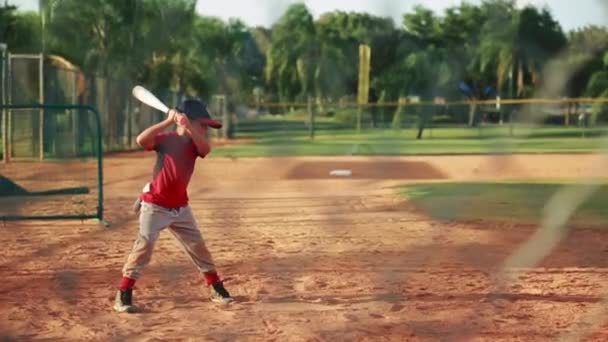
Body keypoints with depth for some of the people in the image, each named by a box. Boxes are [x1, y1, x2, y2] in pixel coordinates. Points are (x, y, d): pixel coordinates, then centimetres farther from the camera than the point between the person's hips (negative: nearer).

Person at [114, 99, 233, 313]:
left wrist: (188, 126, -34)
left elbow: (206, 148, -21)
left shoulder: (193, 143, 3)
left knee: (198, 246, 11)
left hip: (180, 207, 6)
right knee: (144, 246, -13)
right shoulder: (166, 139, -12)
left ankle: (216, 289, 25)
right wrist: (168, 121, -29)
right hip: (155, 205, -6)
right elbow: (141, 140, -30)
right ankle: (123, 296, -8)